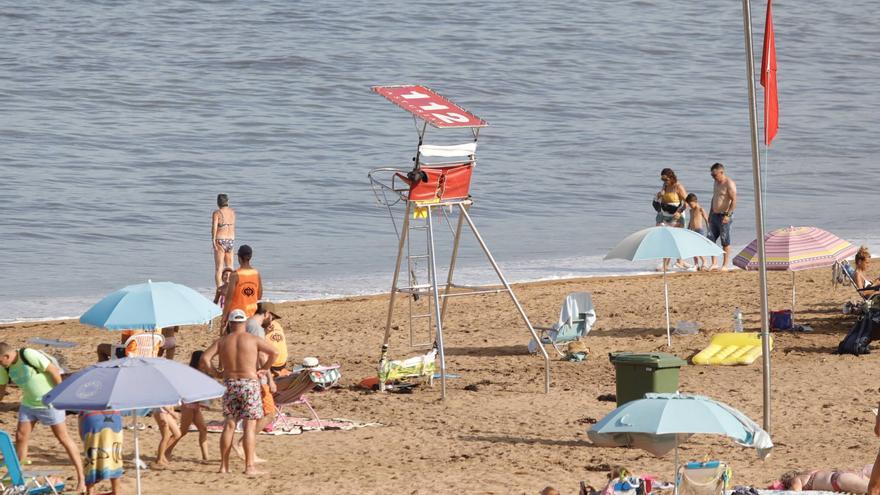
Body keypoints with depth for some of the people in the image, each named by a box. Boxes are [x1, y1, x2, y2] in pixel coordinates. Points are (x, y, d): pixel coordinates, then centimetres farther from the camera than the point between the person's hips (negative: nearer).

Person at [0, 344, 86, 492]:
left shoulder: (30, 356, -26)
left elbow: (54, 371, -21)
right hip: (28, 404, 7)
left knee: (63, 438, -2)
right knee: (20, 437, 3)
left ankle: (81, 478, 4)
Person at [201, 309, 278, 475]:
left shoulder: (222, 341, 3)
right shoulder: (253, 340, -2)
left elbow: (204, 359, -6)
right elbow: (274, 353, -8)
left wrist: (216, 373, 6)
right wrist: (263, 369, 3)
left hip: (229, 385, 2)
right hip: (250, 384, -2)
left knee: (229, 425, 9)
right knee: (249, 426, -2)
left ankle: (224, 465, 9)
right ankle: (249, 466, -7)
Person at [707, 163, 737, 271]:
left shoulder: (729, 183, -12)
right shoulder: (716, 182, 15)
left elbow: (734, 200, -18)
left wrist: (727, 215, -24)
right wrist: (710, 213, 21)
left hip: (724, 216, -8)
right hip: (714, 215, 8)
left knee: (725, 242, -3)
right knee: (711, 239, 3)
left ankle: (725, 265, 2)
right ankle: (714, 264, 7)